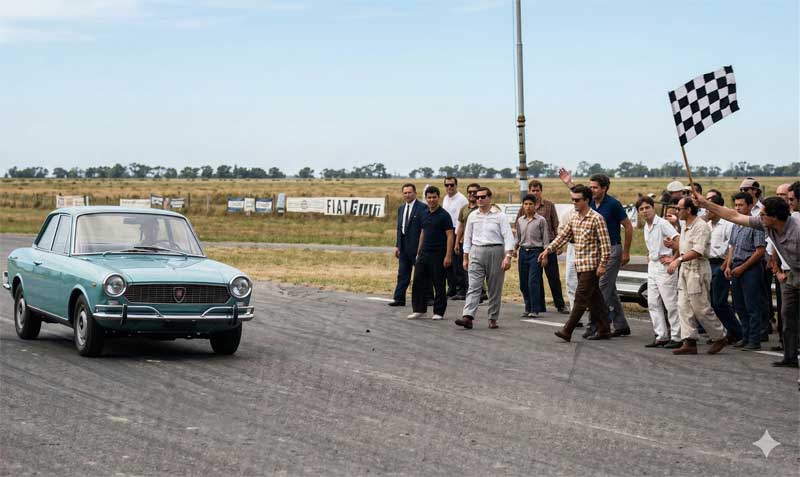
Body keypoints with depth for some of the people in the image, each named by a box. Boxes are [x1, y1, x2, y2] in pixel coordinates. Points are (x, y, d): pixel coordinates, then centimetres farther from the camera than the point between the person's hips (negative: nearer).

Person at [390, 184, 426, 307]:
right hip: (404, 246, 7)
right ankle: (399, 299, 6)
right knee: (402, 274, 6)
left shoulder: (422, 208, -9)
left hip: (416, 246, -7)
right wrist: (397, 245, 11)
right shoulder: (401, 209, 15)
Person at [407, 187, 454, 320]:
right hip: (424, 253, 7)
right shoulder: (425, 215, 12)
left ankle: (438, 312, 8)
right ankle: (419, 309, 13)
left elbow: (450, 236, -12)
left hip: (438, 254, -7)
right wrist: (419, 252, 17)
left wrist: (448, 256, -19)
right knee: (418, 282, 5)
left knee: (439, 284, 1)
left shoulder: (444, 215, -9)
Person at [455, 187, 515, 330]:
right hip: (476, 252, 3)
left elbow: (508, 236, -7)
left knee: (495, 289, 4)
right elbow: (467, 237, 16)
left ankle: (493, 319, 12)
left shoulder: (499, 215, -1)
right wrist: (465, 258, 13)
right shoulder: (472, 216, 11)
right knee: (473, 287, -8)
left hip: (495, 251, -2)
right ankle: (468, 317, -19)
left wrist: (508, 256, -17)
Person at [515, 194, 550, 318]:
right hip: (523, 252, 5)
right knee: (523, 283, 6)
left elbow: (545, 239, -2)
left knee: (533, 282, -11)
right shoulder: (520, 220, 10)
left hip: (535, 252, -5)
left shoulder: (541, 220, -3)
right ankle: (528, 309, 16)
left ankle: (535, 310, -7)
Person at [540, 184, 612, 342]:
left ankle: (567, 331, -10)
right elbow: (563, 235, 18)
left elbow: (605, 244, -13)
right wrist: (548, 250, 8)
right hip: (580, 265, 8)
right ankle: (603, 330, 16)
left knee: (580, 299, -8)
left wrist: (603, 264, -17)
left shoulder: (596, 218, -12)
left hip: (591, 265, -8)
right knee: (594, 299, 11)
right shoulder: (574, 218, 12)